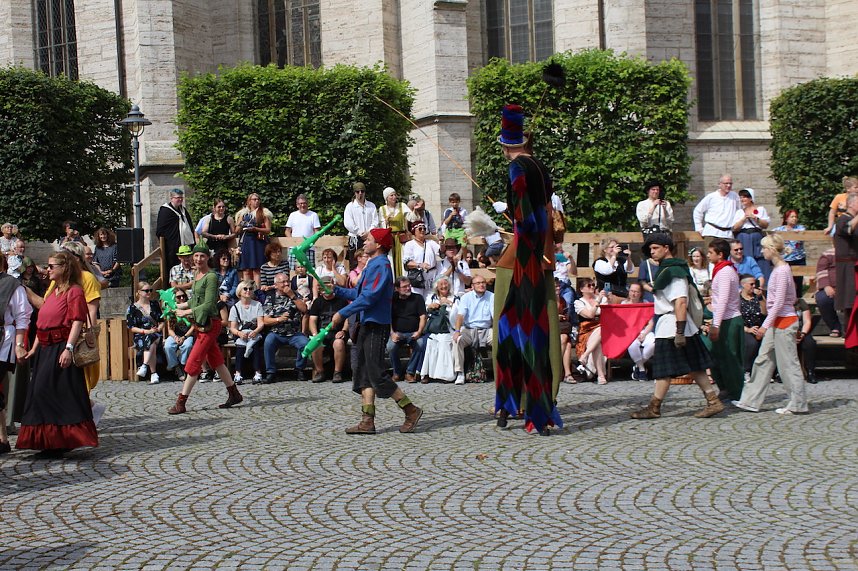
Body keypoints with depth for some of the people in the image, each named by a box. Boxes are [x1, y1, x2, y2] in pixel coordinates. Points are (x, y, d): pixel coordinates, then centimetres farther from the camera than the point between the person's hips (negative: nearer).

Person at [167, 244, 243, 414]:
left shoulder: (211, 277, -15)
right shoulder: (197, 275, 12)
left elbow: (208, 304, -20)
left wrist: (187, 312, -16)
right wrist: (182, 306, 11)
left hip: (209, 325, -10)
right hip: (201, 324, 10)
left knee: (193, 363, -8)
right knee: (216, 361, 15)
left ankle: (180, 404, -4)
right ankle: (234, 395, 25)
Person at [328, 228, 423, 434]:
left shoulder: (381, 265, -14)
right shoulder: (372, 265, 18)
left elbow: (369, 297, -22)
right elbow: (359, 293, 21)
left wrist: (343, 314, -20)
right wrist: (336, 290, 15)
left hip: (376, 326, -10)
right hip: (367, 325, 10)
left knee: (376, 373, -8)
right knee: (364, 373, 7)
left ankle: (411, 411, 1)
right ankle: (367, 421, 7)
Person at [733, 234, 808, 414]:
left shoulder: (781, 271, -17)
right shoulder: (779, 268, 12)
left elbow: (779, 303, -20)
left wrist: (765, 325, -19)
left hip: (784, 320, -10)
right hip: (777, 322, 10)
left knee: (788, 363, -3)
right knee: (763, 360, 10)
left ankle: (797, 404, 6)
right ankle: (751, 401, 14)